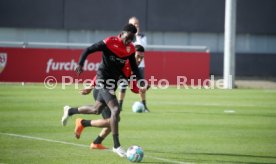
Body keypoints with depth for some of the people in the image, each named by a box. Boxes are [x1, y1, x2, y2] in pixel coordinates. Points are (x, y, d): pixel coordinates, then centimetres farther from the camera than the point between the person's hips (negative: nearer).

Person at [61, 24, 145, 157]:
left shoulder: (130, 49, 0)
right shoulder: (109, 43, -17)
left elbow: (134, 68, 11)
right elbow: (88, 50, -11)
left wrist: (141, 83, -2)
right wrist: (80, 64, -25)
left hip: (112, 83, 8)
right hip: (103, 81, -8)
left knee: (96, 110, 24)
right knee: (115, 110, -21)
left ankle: (70, 111, 50)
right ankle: (116, 146, -17)